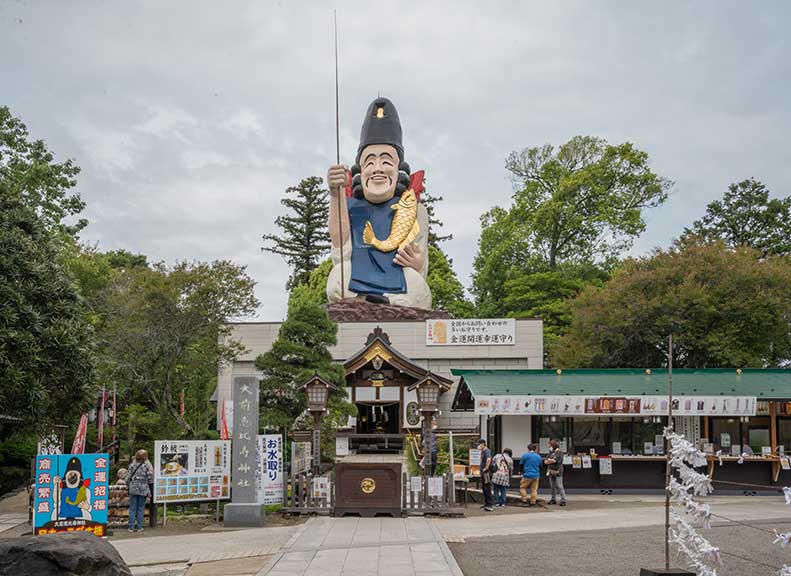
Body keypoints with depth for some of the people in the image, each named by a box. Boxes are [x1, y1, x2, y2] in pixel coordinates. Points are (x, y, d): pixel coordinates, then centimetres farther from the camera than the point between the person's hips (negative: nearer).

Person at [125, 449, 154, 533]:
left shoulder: (132, 465, 0)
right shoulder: (148, 466, -7)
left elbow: (128, 478, 1)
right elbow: (150, 479, -7)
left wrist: (129, 486, 15)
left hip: (133, 489, 2)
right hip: (143, 490, -2)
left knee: (132, 508, 7)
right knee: (141, 508, 7)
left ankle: (131, 527, 8)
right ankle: (139, 527, 10)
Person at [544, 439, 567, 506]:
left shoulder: (559, 452, -5)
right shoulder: (551, 452, 16)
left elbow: (554, 460, -16)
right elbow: (545, 462, 11)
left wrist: (549, 460, 1)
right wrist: (551, 461, -6)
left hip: (557, 471, -7)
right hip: (551, 471, 7)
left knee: (559, 486, -10)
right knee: (552, 486, 8)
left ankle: (563, 500, -9)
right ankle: (552, 499, 14)